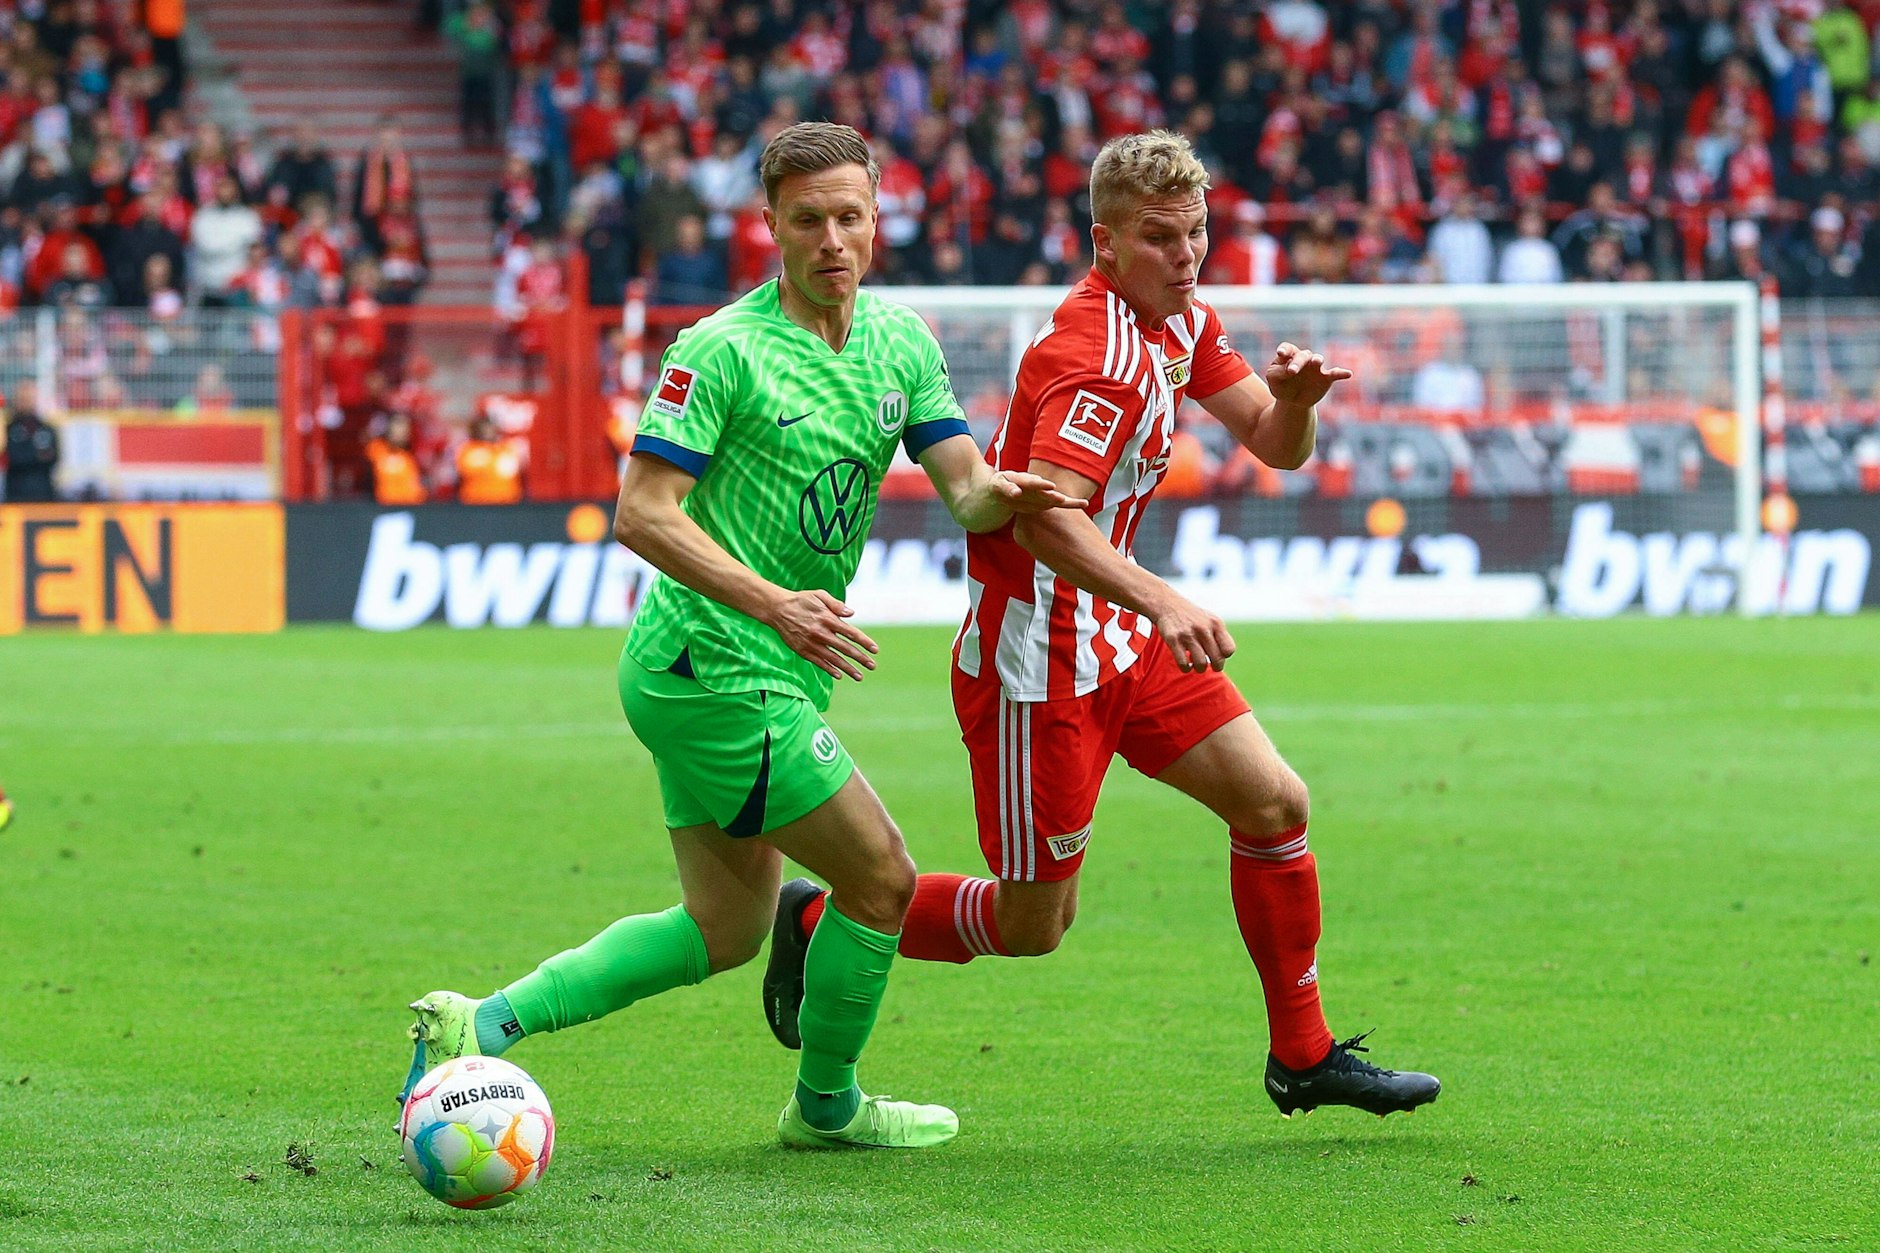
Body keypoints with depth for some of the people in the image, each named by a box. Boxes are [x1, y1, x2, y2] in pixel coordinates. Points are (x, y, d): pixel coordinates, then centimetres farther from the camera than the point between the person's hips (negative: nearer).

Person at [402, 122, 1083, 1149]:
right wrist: (774, 604, -29)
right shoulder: (722, 349, -15)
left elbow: (963, 488, 3)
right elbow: (641, 513, -19)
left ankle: (484, 1025, 12)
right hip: (714, 669, -9)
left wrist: (1006, 493, -21)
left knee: (725, 930, 14)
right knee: (881, 881, -3)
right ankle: (826, 1105, 17)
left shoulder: (903, 342, 8)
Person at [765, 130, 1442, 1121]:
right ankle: (817, 922, 21)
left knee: (1273, 803, 3)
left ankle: (1303, 1058, 14)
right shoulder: (1101, 353, -24)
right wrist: (1162, 603, -47)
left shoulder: (1182, 323, 7)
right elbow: (1042, 515, -35)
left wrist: (1295, 399, -12)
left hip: (1119, 639, 9)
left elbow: (1275, 447, 12)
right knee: (1032, 922, -1)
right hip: (1039, 657, -9)